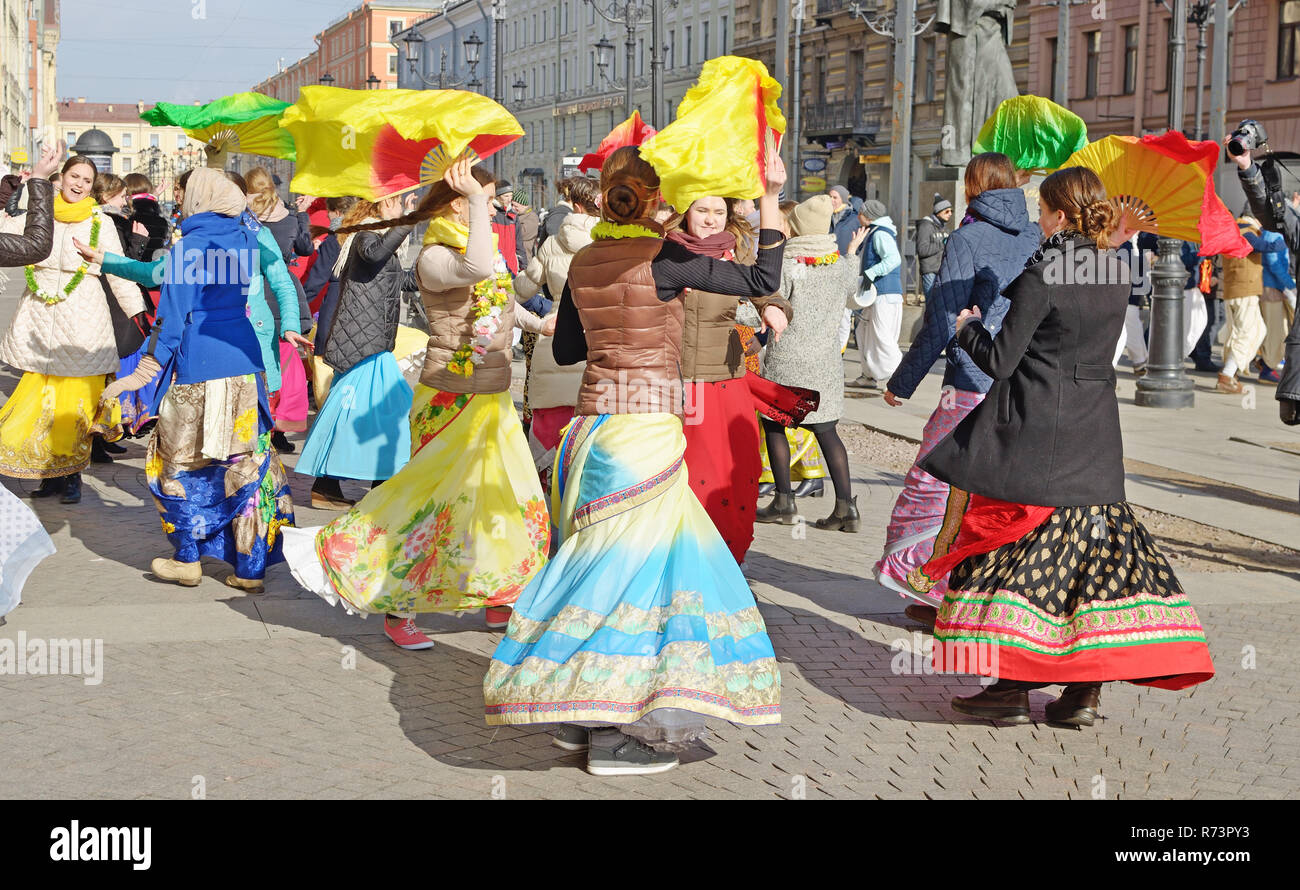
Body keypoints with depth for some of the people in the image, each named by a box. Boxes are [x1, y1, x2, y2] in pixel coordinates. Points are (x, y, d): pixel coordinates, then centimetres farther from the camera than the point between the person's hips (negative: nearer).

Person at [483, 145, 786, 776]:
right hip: (647, 424, -7)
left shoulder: (583, 262, 8)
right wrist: (771, 201, -4)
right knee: (635, 563, -3)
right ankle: (612, 734, -2)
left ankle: (576, 715, 18)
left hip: (592, 420, 7)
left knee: (603, 563, 14)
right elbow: (763, 281, -10)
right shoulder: (664, 257, -11)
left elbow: (564, 350, 18)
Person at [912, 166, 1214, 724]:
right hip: (1094, 439, 7)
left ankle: (1012, 687, 3)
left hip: (1035, 435, -6)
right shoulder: (1116, 273, 5)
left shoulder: (1042, 275, -15)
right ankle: (1084, 690, 10)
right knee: (1094, 541, 10)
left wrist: (969, 327, 5)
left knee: (1014, 549, 3)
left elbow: (1000, 361, -13)